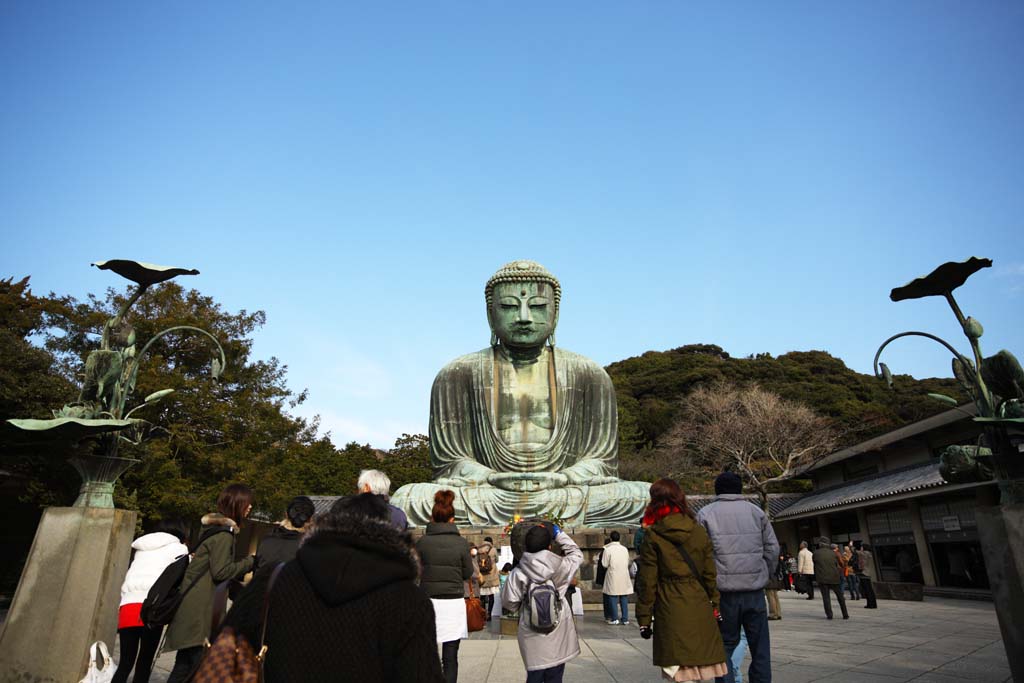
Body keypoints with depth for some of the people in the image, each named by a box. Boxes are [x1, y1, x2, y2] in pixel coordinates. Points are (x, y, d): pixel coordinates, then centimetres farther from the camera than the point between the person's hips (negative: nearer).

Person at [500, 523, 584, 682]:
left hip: (532, 637, 0)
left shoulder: (518, 573, -9)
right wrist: (559, 534, 15)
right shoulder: (560, 567, -7)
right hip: (557, 636, 0)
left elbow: (509, 601, -4)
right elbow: (577, 554, 10)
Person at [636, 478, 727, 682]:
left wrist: (644, 619, 2)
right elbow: (710, 575, 7)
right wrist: (715, 606, 17)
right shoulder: (700, 532, 4)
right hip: (700, 606, 4)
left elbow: (647, 582, -4)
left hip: (670, 611, -3)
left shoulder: (652, 537, -5)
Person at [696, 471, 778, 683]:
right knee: (760, 646, 13)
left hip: (724, 592, -2)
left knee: (725, 645, 9)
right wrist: (764, 576, 16)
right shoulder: (756, 511, 8)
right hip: (755, 589, 2)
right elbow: (772, 548, 6)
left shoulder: (706, 513, 0)